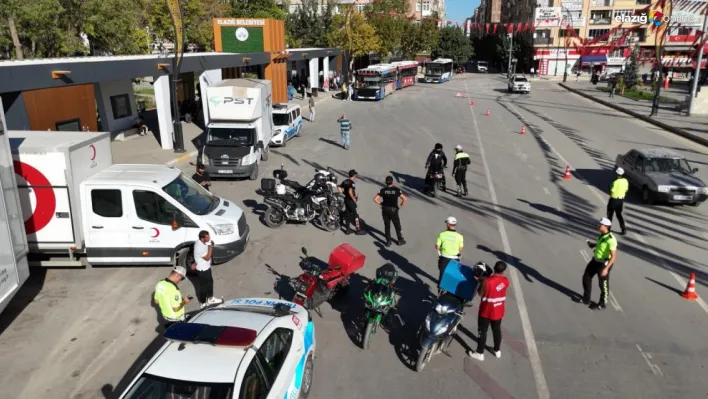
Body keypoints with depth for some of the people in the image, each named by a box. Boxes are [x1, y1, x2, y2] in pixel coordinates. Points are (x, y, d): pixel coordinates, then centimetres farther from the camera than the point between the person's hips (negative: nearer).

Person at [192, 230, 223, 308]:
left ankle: (210, 298, 45)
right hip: (202, 269, -9)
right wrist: (210, 245, -33)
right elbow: (207, 257, -29)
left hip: (206, 267, 9)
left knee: (210, 282, 25)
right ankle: (203, 303, 32)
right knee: (203, 286, 11)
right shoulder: (199, 247, -35)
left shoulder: (201, 242, -6)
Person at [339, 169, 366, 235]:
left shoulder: (345, 181, 6)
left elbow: (339, 188, 9)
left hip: (346, 200, 8)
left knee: (347, 214, 13)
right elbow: (350, 192, -28)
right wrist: (354, 199, -18)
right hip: (351, 201, -8)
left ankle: (348, 229, 18)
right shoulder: (351, 182, -18)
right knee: (355, 215, -1)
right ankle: (358, 230, 5)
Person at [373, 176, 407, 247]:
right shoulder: (396, 190, -10)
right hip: (393, 210, -1)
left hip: (385, 210, 1)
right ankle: (400, 240, 27)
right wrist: (400, 206, -4)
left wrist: (381, 203, 4)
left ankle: (388, 241, 19)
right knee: (397, 226, 15)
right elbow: (404, 199, -18)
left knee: (387, 226, 14)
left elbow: (375, 199, -11)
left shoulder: (383, 190, -6)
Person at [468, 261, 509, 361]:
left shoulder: (487, 281, -27)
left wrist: (481, 282, 2)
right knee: (497, 330, 23)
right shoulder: (505, 280, -11)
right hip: (498, 311, 5)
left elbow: (480, 293, -12)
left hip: (486, 311, -5)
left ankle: (480, 353, 21)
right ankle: (497, 351, 40)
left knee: (482, 331, 11)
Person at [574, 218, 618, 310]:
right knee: (586, 277, 18)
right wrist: (593, 244, 3)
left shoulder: (610, 239, -27)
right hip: (595, 260, 9)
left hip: (603, 264, -9)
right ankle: (586, 299, 36)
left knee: (603, 284, 10)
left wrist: (606, 268, -29)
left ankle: (602, 303, 31)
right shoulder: (602, 235, 0)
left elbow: (614, 256, -27)